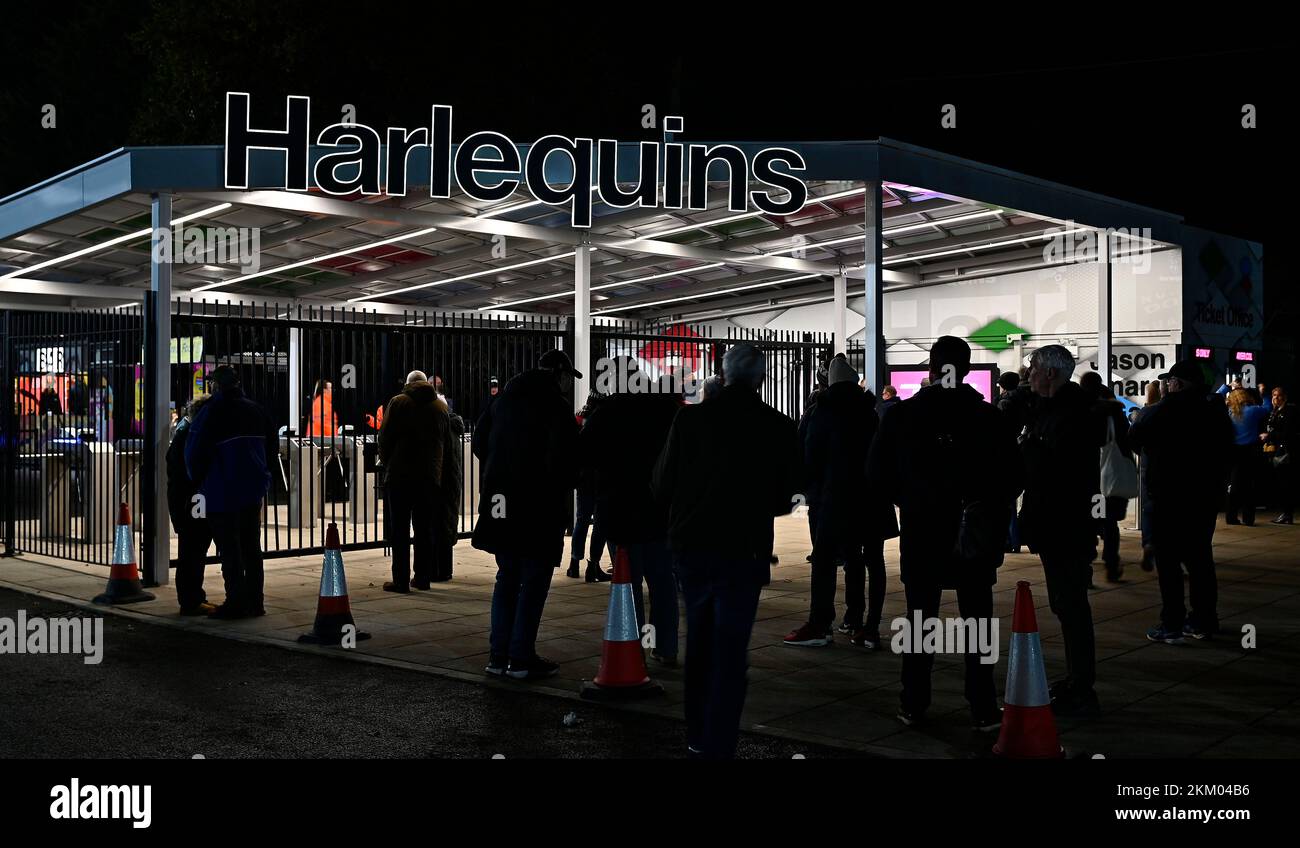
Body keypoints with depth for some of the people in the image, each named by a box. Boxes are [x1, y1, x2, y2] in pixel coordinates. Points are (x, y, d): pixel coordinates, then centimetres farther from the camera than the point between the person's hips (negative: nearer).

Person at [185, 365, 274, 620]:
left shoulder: (213, 411, -11)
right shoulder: (256, 410, 9)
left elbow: (195, 450, -12)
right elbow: (272, 446, 16)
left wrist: (197, 479, 4)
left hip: (223, 491, -6)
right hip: (254, 489, 6)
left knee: (229, 549, -1)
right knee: (251, 546, 12)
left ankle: (236, 603, -1)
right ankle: (254, 601, 15)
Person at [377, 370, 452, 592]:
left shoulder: (397, 403, -1)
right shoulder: (441, 406, 10)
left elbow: (385, 439, -3)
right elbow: (448, 445, 13)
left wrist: (387, 465, 12)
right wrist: (444, 477, 21)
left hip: (400, 476, -3)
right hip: (431, 478, 3)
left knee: (399, 531, 1)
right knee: (426, 529, 10)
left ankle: (401, 580, -1)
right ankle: (422, 578, 13)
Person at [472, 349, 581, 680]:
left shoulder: (504, 398, 12)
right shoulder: (555, 405, -12)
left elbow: (479, 442, 18)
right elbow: (564, 455, -20)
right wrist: (565, 487, -3)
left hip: (502, 502, 7)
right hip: (539, 505, -7)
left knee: (507, 578, 16)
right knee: (534, 581, 2)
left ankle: (498, 655, 18)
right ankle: (521, 659, 4)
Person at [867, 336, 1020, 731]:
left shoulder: (902, 415, -5)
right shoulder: (987, 416, -5)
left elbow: (878, 475, -2)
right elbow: (1012, 476, -3)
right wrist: (991, 512, 13)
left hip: (920, 535, 0)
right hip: (976, 535, 0)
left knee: (920, 619, 10)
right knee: (977, 621, 7)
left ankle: (914, 706, 14)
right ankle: (983, 709, 8)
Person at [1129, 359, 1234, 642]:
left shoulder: (1170, 407, -13)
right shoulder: (1217, 409, 9)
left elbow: (1135, 437, -12)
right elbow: (1226, 451, 16)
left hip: (1171, 496, -7)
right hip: (1207, 496, 7)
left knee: (1168, 561, -2)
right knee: (1199, 558, 14)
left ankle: (1172, 625, -2)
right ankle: (1203, 621, 19)